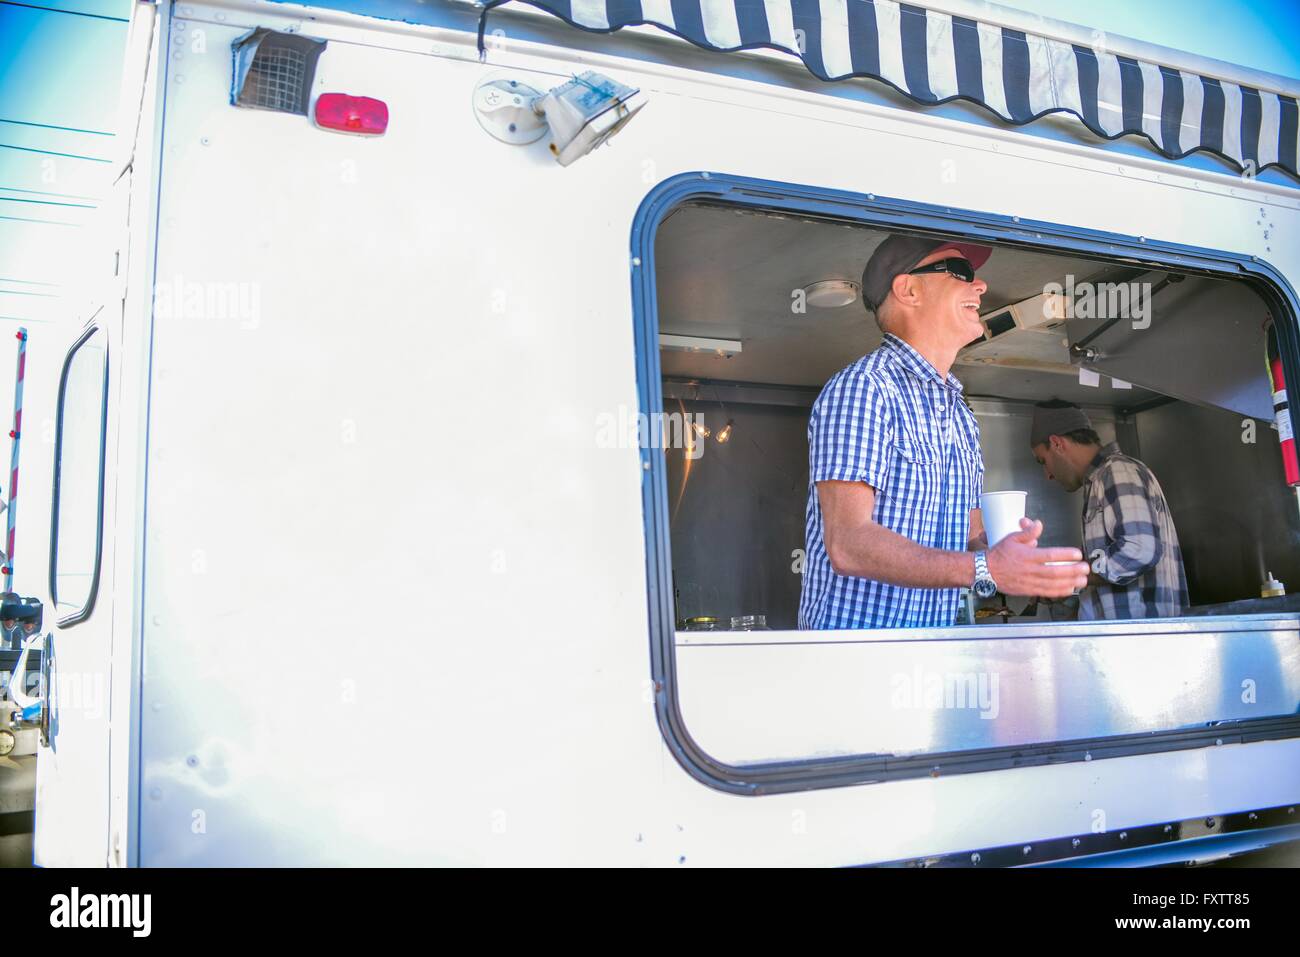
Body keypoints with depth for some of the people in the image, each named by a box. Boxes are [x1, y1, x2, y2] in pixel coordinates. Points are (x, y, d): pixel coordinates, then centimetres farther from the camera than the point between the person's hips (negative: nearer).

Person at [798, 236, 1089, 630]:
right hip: (859, 638, -7)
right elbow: (847, 545, -22)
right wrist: (985, 570, -29)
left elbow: (970, 538, 15)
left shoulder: (961, 416, 16)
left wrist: (1002, 552, -8)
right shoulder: (862, 387, -12)